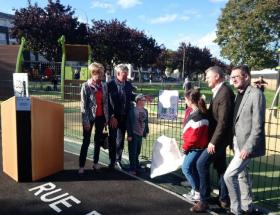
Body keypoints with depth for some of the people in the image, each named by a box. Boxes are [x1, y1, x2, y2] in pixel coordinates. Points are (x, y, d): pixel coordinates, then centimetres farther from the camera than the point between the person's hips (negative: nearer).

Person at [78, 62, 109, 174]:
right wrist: (86, 121, -14)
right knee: (86, 141, 4)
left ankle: (95, 163, 26)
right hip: (90, 116, -4)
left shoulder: (104, 85, 2)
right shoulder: (86, 86, -10)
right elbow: (83, 105, -11)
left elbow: (106, 102, 7)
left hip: (101, 117, 4)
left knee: (98, 140, 12)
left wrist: (106, 117, 3)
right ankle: (81, 166, 15)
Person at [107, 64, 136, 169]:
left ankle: (118, 160, 29)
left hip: (124, 117, 4)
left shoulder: (128, 84, 1)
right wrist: (111, 117, -16)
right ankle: (112, 161, 23)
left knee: (121, 139, 14)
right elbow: (108, 102, -14)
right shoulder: (110, 85, -13)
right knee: (112, 139, 9)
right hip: (113, 117, -4)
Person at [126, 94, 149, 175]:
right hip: (133, 134, -6)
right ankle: (132, 169, 13)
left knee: (137, 152, 17)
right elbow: (128, 123, -13)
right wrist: (129, 135, -15)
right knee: (133, 152, 2)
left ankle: (137, 167, 30)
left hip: (140, 134, 6)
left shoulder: (145, 111, 6)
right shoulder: (132, 110, -13)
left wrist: (146, 131, 11)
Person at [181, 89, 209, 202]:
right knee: (193, 169, 16)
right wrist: (186, 145, 11)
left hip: (196, 147, -9)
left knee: (186, 168, -3)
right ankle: (195, 190, 28)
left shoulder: (198, 115, -24)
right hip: (193, 146, 9)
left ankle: (198, 192, 8)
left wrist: (185, 147, -12)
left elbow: (194, 135, -25)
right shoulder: (192, 111, 6)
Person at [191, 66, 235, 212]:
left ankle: (204, 200, 2)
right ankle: (224, 199, 29)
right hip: (218, 137, 10)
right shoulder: (218, 92, 11)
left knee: (201, 163, -10)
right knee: (220, 167, 16)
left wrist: (214, 141, -24)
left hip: (220, 138, -10)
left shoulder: (225, 92, -19)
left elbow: (223, 120, -25)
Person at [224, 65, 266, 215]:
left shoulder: (256, 94, -16)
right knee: (242, 174, 18)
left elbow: (258, 125, -20)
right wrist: (234, 142, 10)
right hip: (238, 143, 8)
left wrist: (248, 147, -22)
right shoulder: (239, 94, 9)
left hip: (247, 145, -8)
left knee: (229, 175, -8)